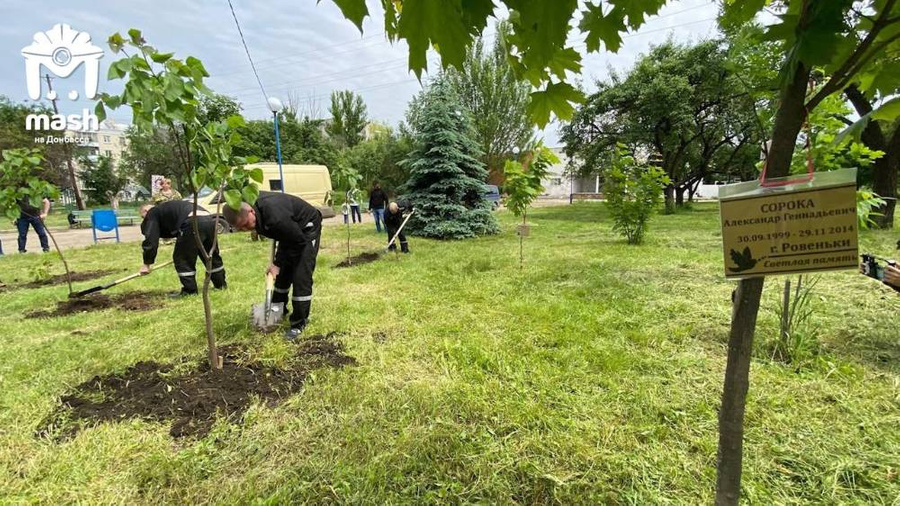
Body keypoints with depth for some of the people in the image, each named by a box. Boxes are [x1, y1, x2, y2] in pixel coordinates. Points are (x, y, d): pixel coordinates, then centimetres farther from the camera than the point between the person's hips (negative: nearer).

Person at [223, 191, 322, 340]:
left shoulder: (275, 217, -41)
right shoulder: (248, 203, -15)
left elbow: (299, 242, -27)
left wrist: (278, 263, -20)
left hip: (307, 227, -8)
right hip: (289, 231, 8)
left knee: (301, 276, -12)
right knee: (282, 273, 13)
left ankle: (299, 323, -3)